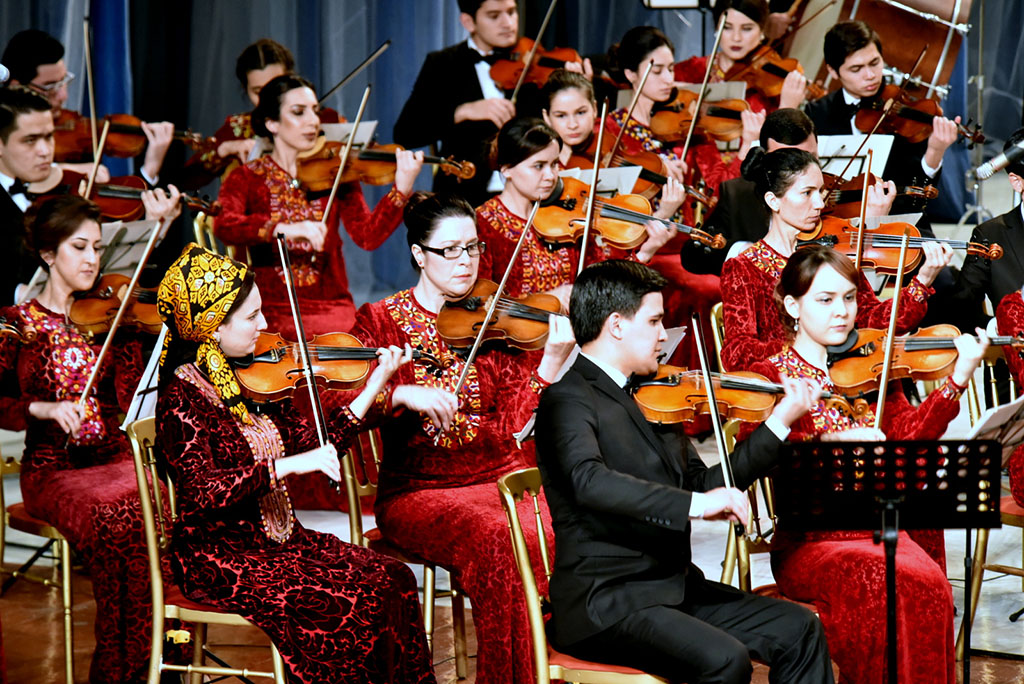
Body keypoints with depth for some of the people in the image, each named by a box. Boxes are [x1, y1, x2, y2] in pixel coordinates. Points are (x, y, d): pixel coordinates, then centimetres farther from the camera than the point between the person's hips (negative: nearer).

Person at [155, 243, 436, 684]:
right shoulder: (183, 395, -15)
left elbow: (313, 443, 9)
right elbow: (202, 494, -25)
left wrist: (375, 385, 5)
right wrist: (285, 466, -30)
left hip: (276, 539, 8)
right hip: (220, 557, -7)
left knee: (394, 580, -9)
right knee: (351, 603, -23)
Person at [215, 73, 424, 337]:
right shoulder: (247, 178, 6)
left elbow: (368, 236, -4)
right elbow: (223, 225, -15)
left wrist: (402, 190, -19)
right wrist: (281, 229, -32)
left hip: (333, 304, 3)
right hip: (274, 310, -3)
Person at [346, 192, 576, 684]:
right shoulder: (381, 321, 4)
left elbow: (515, 424, -1)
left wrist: (552, 364, -16)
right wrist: (403, 393, -26)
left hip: (502, 477, 3)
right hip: (420, 491, -3)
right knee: (499, 543, -33)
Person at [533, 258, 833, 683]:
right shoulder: (569, 398, -11)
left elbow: (704, 484, 17)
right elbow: (588, 481, -30)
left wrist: (779, 423, 13)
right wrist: (693, 504, -36)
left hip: (676, 588, 9)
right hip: (604, 604, -9)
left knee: (800, 631, -2)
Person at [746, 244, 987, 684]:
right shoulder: (771, 377, 3)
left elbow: (908, 435, 1)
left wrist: (957, 381, -11)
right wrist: (828, 442, -32)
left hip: (880, 531, 4)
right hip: (811, 544, -3)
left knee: (928, 582, -27)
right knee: (881, 582, -32)